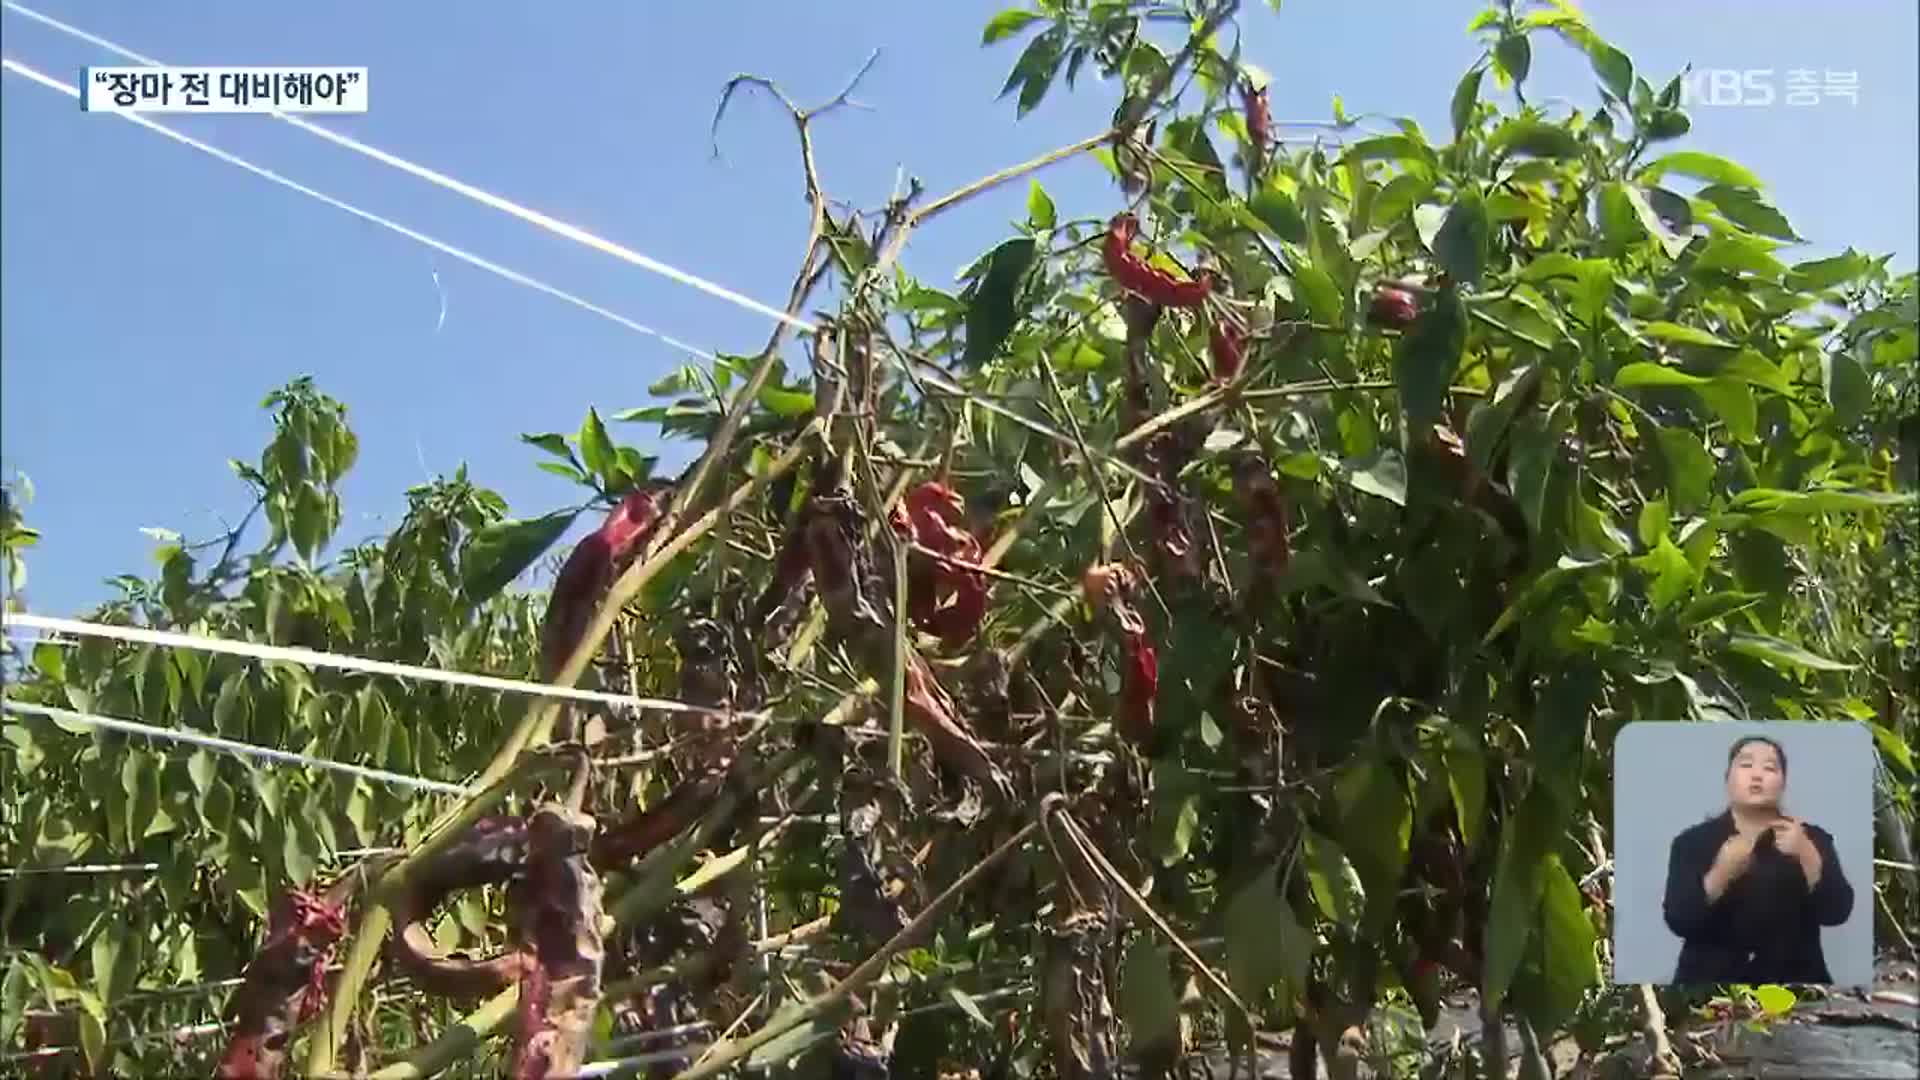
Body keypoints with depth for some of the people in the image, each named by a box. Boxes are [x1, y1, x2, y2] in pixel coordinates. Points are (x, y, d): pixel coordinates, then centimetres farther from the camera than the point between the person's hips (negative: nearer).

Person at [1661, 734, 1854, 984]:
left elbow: (1836, 912, -7)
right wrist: (1721, 873, -23)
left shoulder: (1812, 838, 6)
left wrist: (1806, 854, -20)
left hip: (1794, 979, 1)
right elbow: (1679, 921, -9)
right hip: (1710, 979, -1)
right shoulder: (1692, 842, 2)